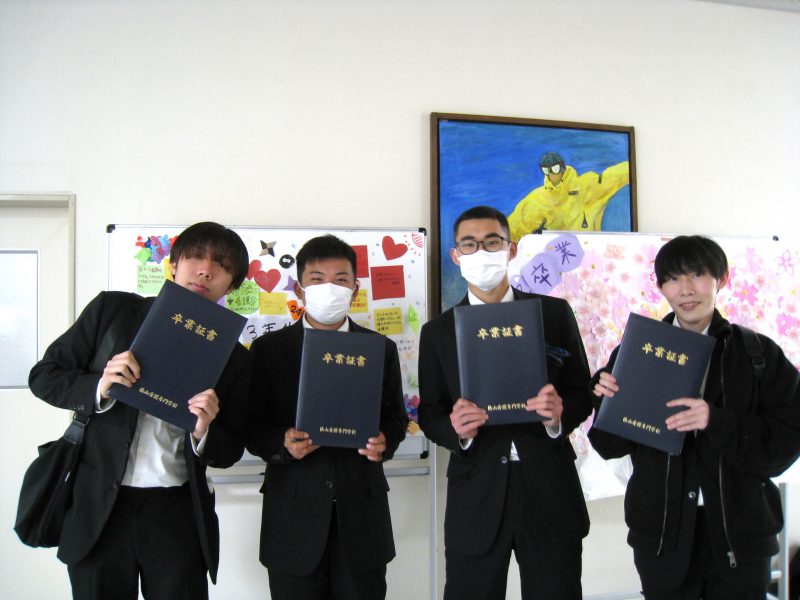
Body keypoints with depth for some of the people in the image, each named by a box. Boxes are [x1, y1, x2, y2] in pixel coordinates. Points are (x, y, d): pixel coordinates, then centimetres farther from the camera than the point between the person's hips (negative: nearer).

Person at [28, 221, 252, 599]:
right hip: (98, 507, 0)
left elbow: (231, 452, 5)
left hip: (178, 515, 1)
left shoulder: (231, 355, 2)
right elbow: (43, 376, 3)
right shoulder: (113, 310, -1)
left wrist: (204, 432, -17)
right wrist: (99, 389, -16)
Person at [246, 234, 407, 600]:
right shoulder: (268, 349, 1)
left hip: (362, 517, 2)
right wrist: (282, 443, -17)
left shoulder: (381, 349, 7)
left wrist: (384, 442, -9)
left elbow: (396, 417, 12)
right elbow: (251, 426, 2)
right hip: (294, 520, -1)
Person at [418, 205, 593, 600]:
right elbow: (429, 415, 6)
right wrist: (456, 429, -16)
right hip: (475, 496, 0)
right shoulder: (437, 331, 5)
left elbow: (583, 395, 5)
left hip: (549, 490, 0)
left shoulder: (555, 313, 3)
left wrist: (560, 414, -17)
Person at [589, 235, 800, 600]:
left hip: (739, 533, 0)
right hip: (662, 534, 1)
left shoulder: (759, 353, -2)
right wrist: (610, 402, -18)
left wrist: (717, 422, -23)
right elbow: (611, 447, 1)